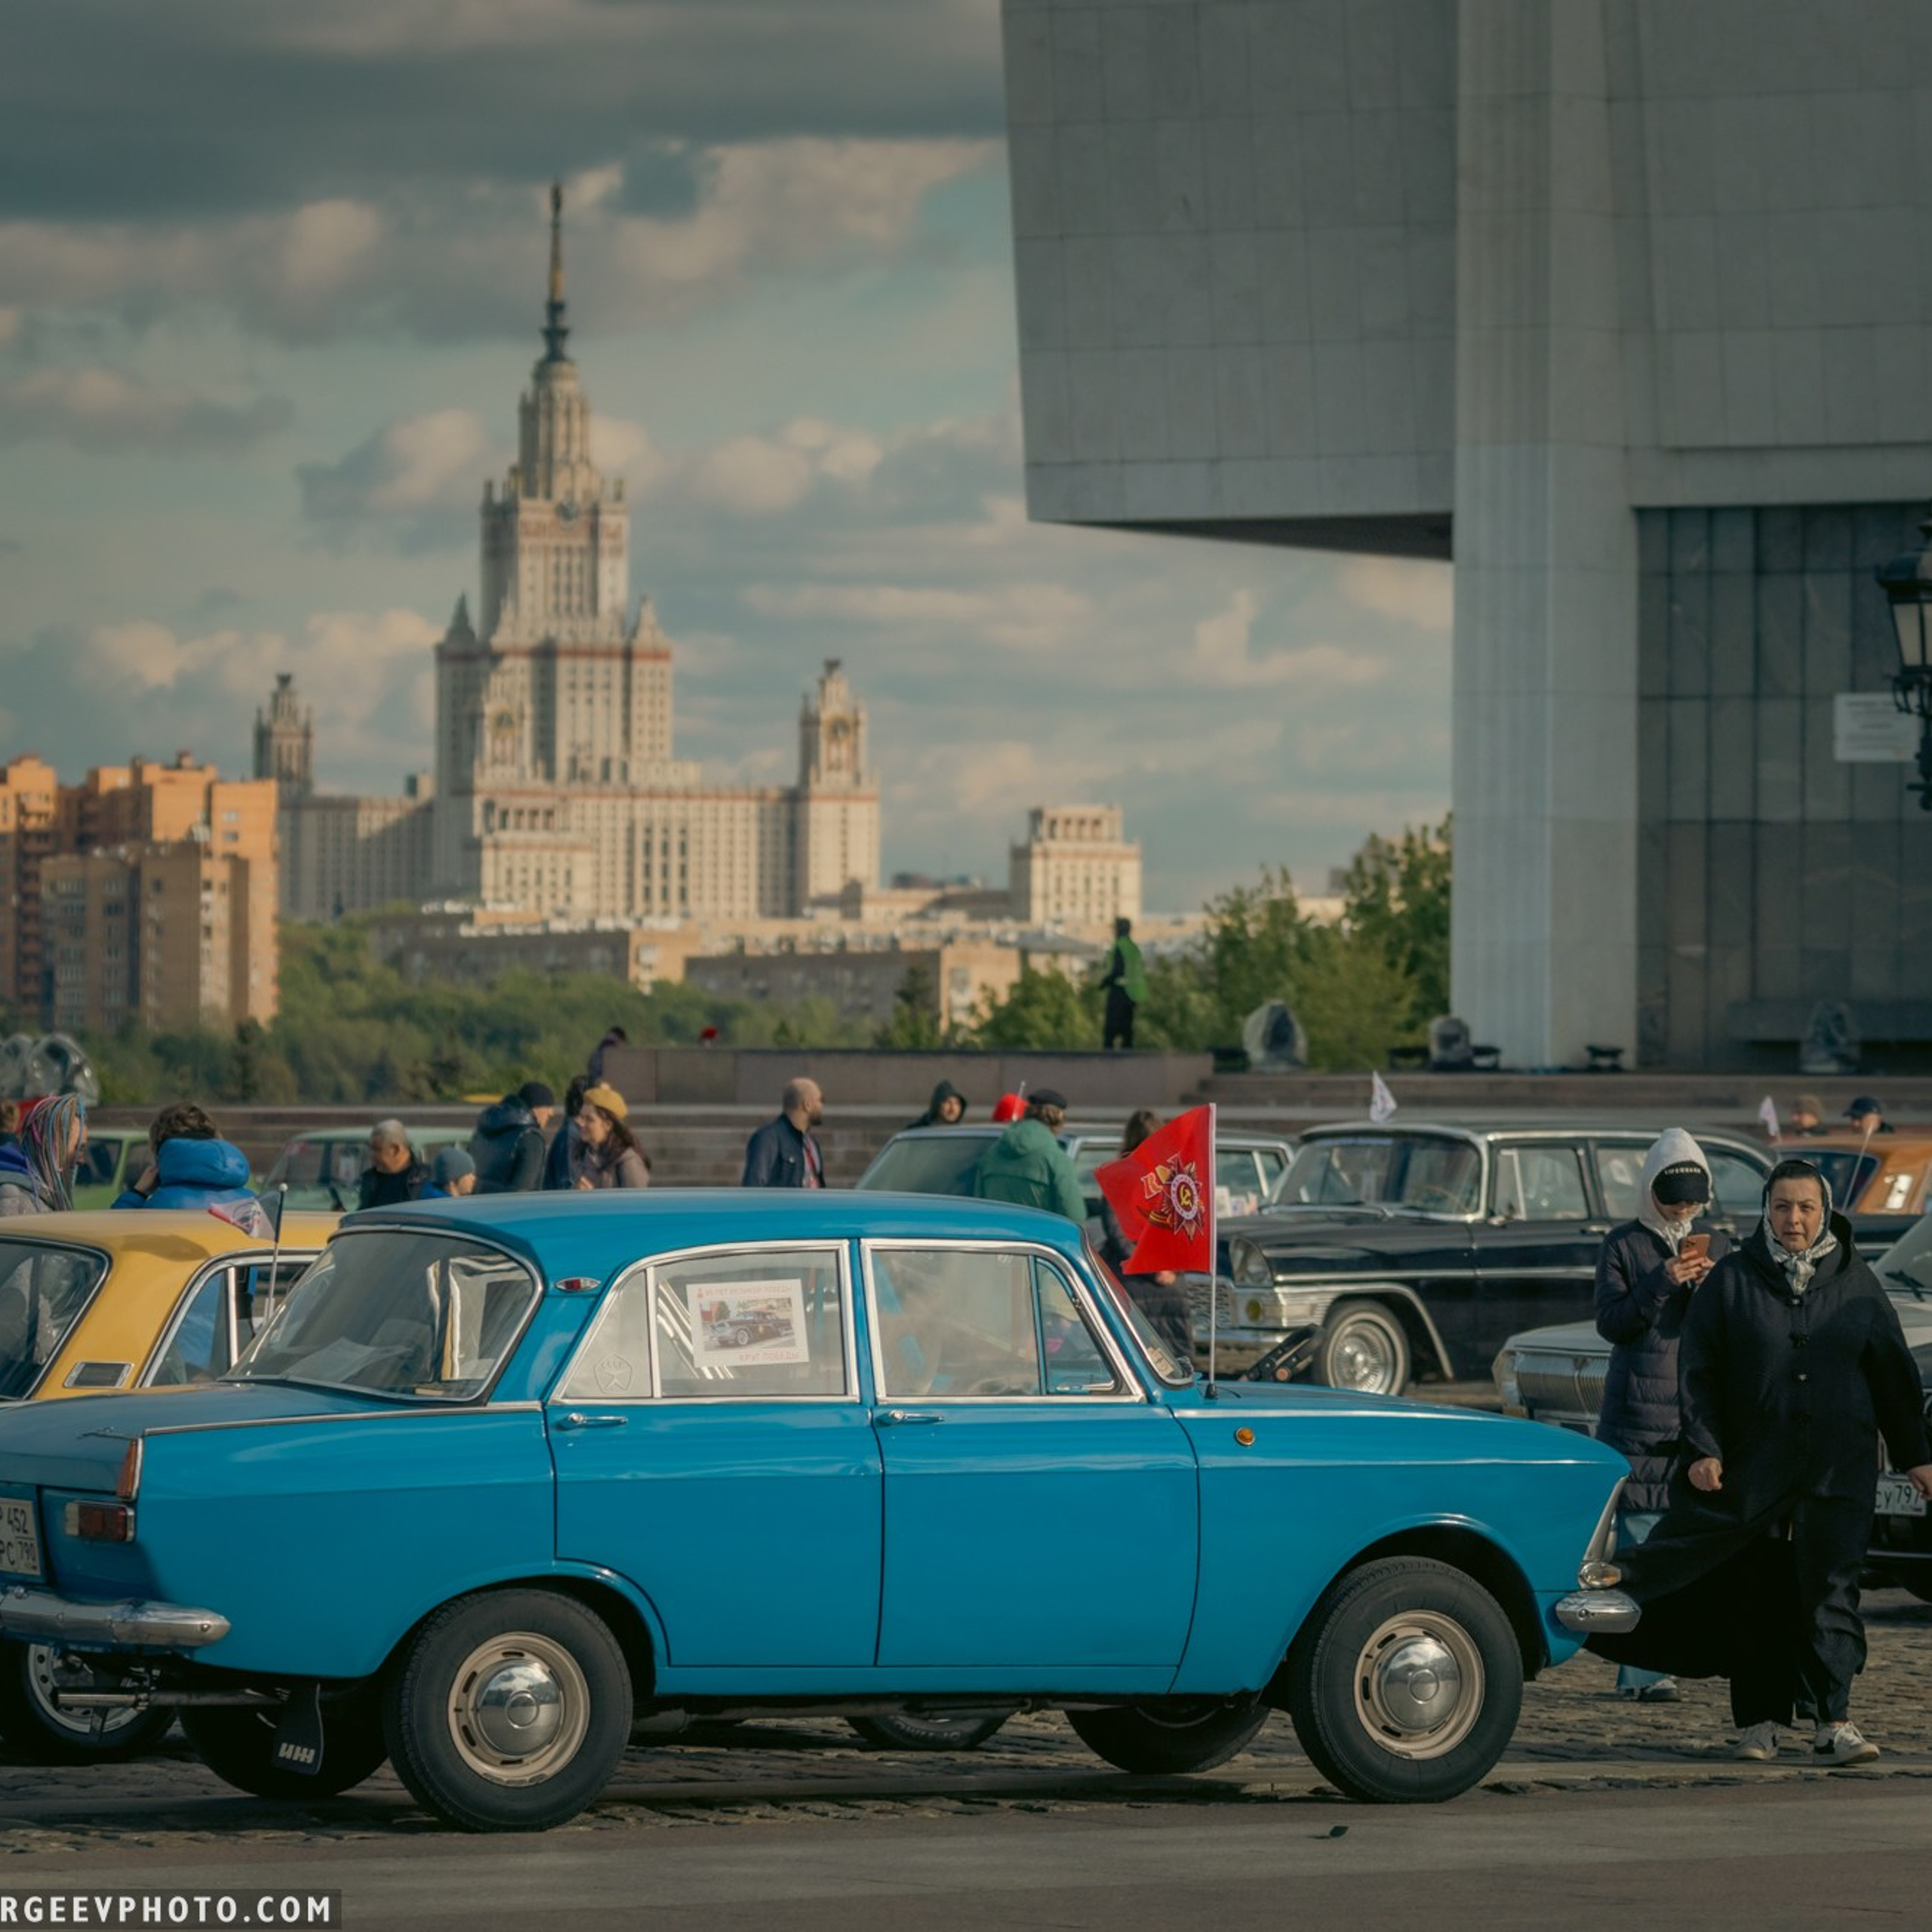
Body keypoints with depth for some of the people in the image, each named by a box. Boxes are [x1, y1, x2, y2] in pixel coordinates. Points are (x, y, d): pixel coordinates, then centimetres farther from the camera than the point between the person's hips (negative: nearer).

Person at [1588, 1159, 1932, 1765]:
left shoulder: (1855, 1284, 7)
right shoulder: (1731, 1281, 3)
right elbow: (1697, 1369, 1)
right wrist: (1702, 1448, -7)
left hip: (1837, 1471, 0)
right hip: (1752, 1468, 0)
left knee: (1831, 1594, -6)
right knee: (1756, 1601, 5)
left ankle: (1831, 1723, -9)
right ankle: (1758, 1721, 13)